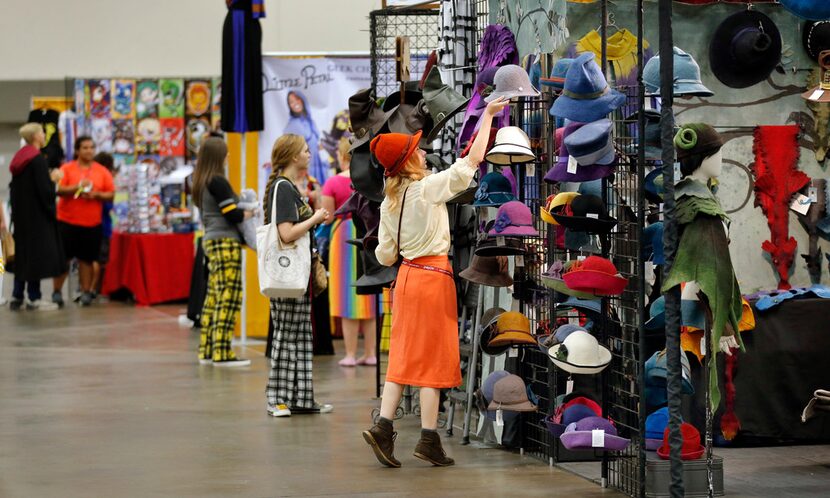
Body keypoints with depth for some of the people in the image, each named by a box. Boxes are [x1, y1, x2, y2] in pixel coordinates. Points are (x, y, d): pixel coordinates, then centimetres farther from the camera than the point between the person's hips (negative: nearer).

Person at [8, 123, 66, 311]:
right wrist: (53, 178, -3)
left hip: (21, 214, 8)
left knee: (23, 253, 13)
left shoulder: (19, 158, 9)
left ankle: (17, 297, 13)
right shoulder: (38, 159, -17)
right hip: (37, 214, -8)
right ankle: (34, 298, 1)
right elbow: (44, 190, -21)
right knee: (37, 252, -2)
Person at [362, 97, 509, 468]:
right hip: (434, 276, -6)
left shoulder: (389, 203, 7)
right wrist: (487, 116, -1)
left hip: (407, 276, 6)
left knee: (404, 356, 9)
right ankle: (429, 440, 1)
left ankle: (383, 427, -1)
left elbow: (385, 255, 9)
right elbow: (473, 160, -9)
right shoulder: (429, 187, -11)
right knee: (434, 357, -1)